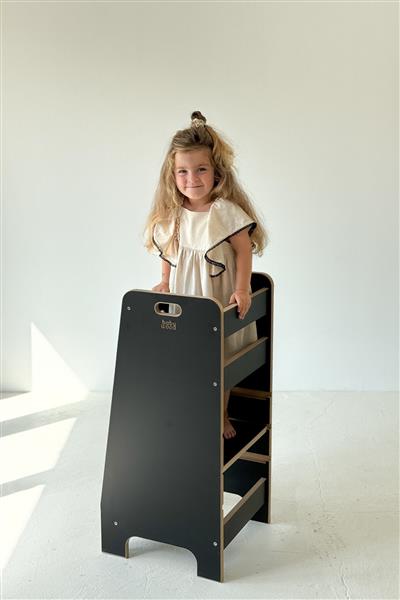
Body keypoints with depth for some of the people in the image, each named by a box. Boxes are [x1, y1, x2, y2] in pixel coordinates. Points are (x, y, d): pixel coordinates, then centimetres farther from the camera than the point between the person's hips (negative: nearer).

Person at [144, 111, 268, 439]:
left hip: (219, 304, -3)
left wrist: (242, 289, -17)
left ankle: (221, 417, 30)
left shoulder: (226, 211, -17)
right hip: (183, 303, 4)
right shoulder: (172, 215, -2)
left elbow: (244, 251, -12)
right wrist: (165, 283, 5)